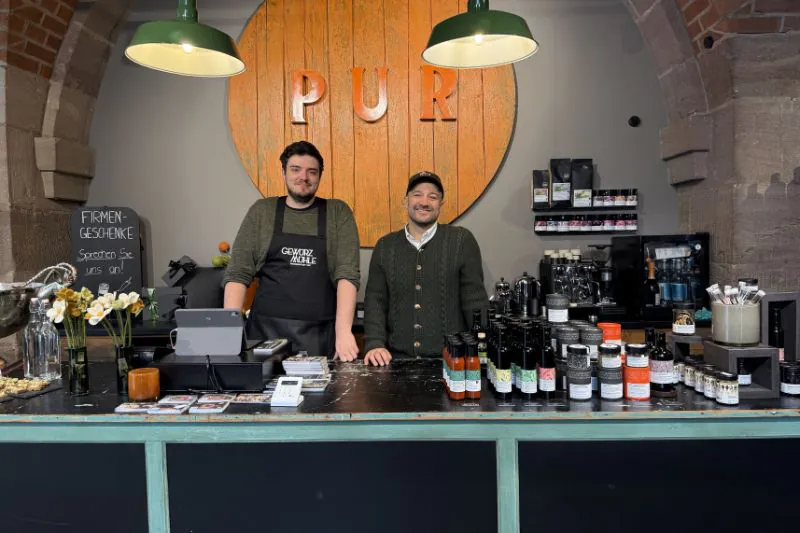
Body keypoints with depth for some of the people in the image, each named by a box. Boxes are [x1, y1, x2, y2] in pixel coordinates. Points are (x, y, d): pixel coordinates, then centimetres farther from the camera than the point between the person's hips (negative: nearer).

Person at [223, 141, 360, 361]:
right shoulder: (262, 211, 6)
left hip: (320, 334, -1)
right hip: (266, 330, 1)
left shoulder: (338, 212, 2)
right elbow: (238, 273, 2)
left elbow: (347, 274, -7)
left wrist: (343, 330, -18)